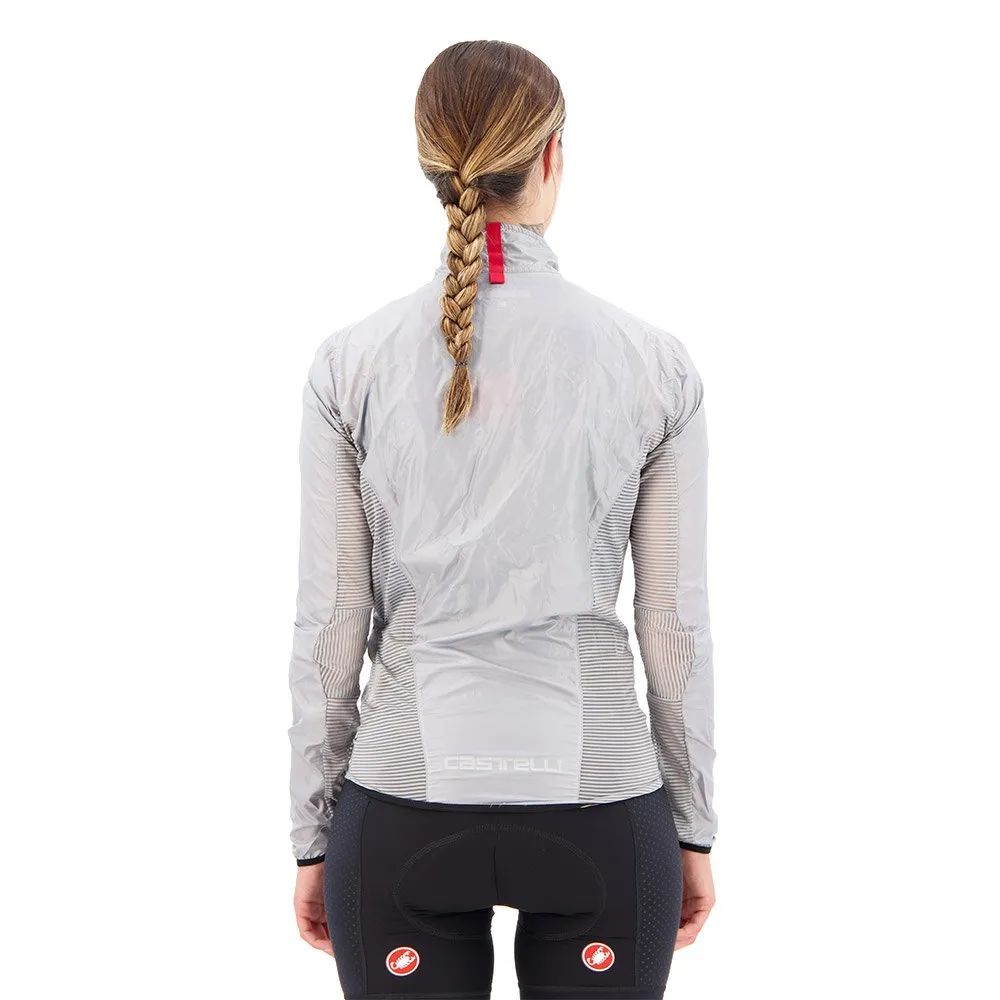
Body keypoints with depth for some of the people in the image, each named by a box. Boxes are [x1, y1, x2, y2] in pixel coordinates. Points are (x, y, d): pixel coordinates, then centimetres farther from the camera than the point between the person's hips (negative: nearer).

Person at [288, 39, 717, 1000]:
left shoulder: (352, 362, -6)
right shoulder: (654, 362, -6)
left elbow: (329, 624, -3)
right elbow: (675, 626, -3)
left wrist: (312, 835, 7)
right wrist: (694, 828, 8)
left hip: (403, 813, 1)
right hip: (599, 811, 0)